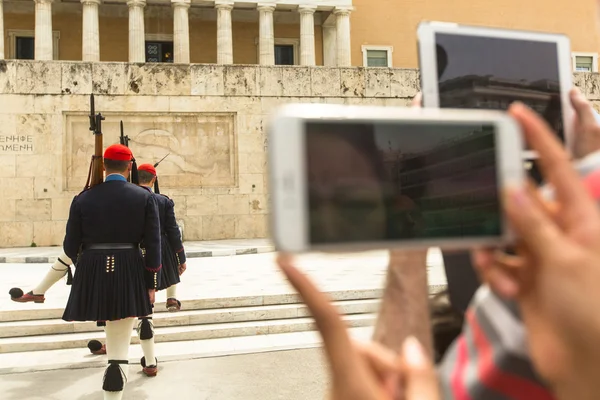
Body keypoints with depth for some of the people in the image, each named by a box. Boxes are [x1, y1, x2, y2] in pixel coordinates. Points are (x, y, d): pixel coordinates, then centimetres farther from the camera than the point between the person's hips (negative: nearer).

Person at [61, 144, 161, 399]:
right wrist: (151, 284, 1)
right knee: (119, 345, 5)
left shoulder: (83, 198, 0)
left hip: (92, 275, 2)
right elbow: (153, 245, -6)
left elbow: (70, 246, 3)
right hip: (129, 275, -2)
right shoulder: (144, 197, -3)